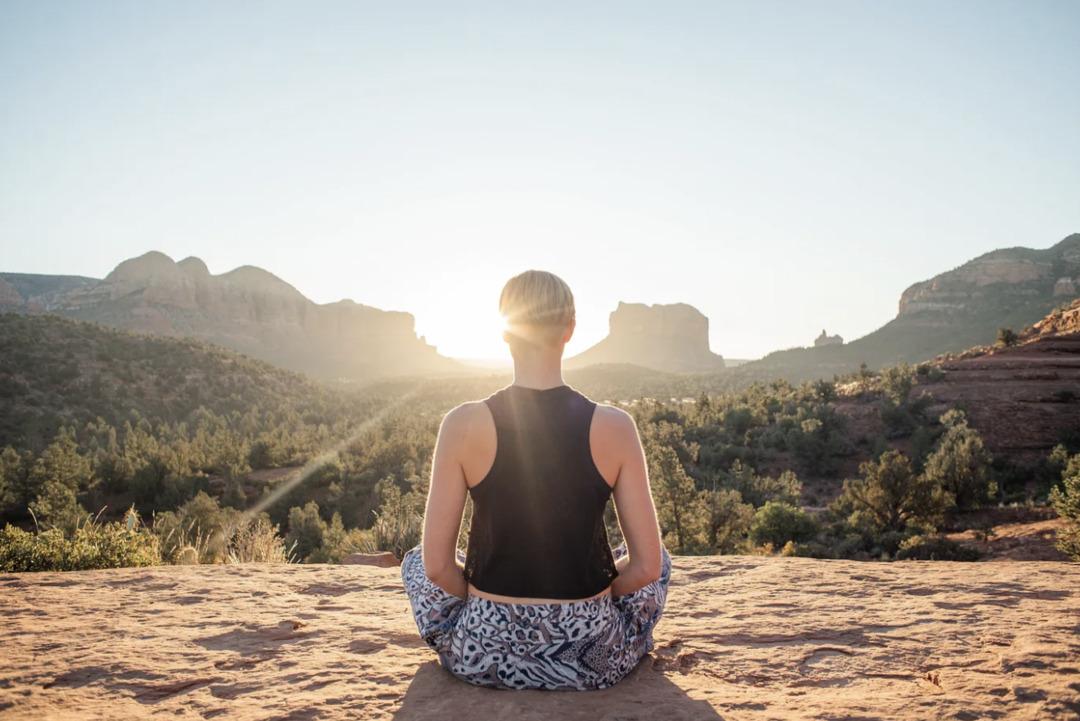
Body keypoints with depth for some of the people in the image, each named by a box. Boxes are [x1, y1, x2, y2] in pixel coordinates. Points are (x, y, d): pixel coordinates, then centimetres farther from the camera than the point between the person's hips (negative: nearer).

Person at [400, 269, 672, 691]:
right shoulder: (614, 427, -10)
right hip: (594, 661, 1)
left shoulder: (464, 425, -11)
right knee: (661, 559, 31)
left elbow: (437, 565, -7)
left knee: (415, 561, 31)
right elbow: (648, 566, -5)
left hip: (484, 655, 0)